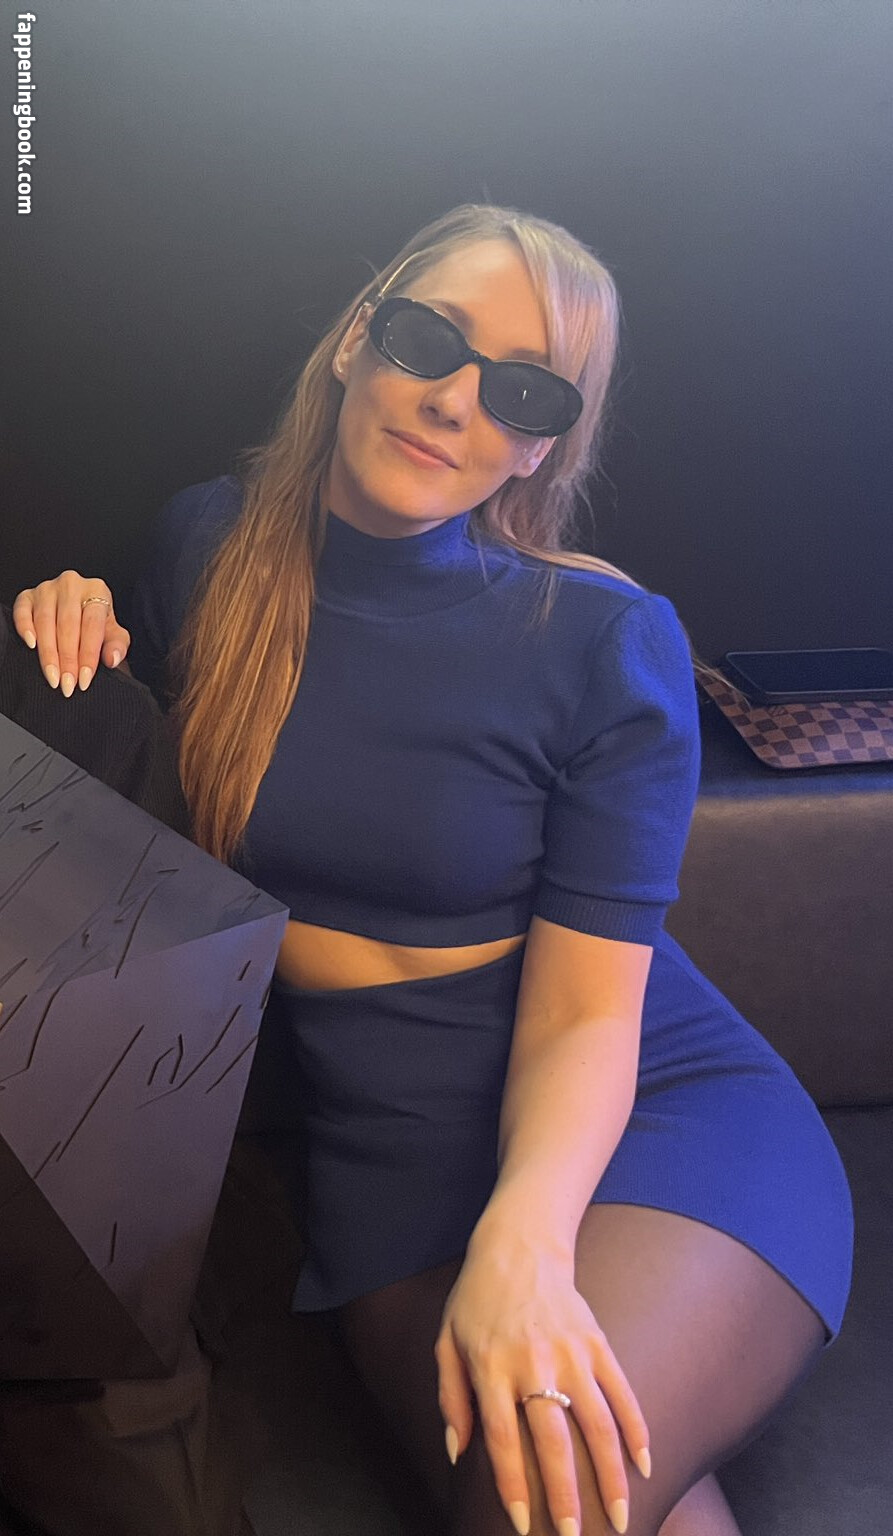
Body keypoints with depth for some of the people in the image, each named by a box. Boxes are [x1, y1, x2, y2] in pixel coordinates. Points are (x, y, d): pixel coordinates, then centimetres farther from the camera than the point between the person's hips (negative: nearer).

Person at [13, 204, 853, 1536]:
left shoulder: (607, 643, -10)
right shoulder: (210, 547, 1)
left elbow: (585, 1008, -11)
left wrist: (526, 1238, -29)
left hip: (657, 1113, -2)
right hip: (378, 1150, 2)